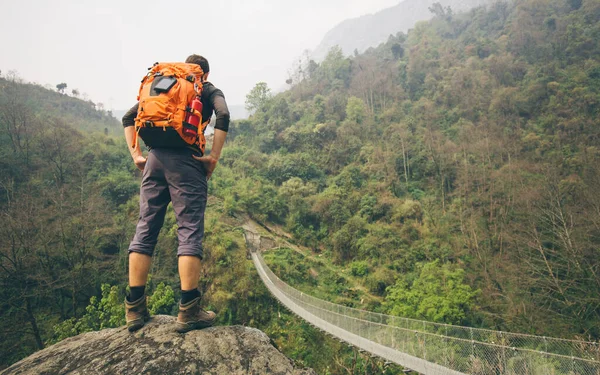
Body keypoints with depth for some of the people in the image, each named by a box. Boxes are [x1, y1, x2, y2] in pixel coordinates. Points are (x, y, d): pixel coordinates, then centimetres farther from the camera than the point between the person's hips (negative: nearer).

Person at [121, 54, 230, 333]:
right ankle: (188, 312, -6)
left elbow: (129, 117, 18)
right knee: (190, 231, -5)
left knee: (145, 230, 7)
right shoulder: (210, 91, 13)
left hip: (155, 159, 5)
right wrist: (213, 157, -8)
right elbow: (223, 115, -9)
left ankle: (135, 310, 10)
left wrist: (136, 155, 12)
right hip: (186, 160, -4)